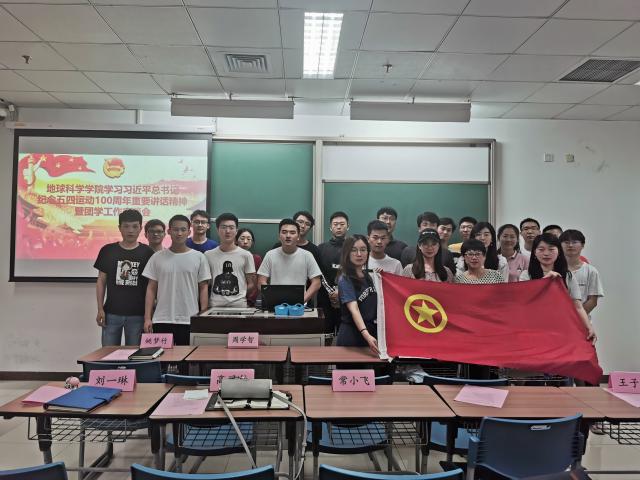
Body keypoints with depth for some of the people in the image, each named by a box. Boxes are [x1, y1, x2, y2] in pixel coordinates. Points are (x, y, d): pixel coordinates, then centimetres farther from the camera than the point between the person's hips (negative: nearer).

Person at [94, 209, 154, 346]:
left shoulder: (147, 253, -1)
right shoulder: (107, 251, 3)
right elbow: (101, 281, 7)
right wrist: (100, 309, 0)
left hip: (137, 314, -1)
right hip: (111, 313, 1)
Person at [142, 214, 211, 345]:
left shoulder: (198, 257, 1)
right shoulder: (157, 257, 4)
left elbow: (203, 288, 2)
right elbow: (151, 289, 6)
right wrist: (147, 318, 0)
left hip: (190, 321, -1)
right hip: (162, 320, 1)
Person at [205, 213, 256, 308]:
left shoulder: (246, 255, 4)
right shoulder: (208, 255, 8)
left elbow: (251, 284, 7)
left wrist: (240, 296, -3)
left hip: (239, 305, -1)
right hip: (214, 305, 1)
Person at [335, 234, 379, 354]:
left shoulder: (367, 276, 6)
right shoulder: (345, 279, -16)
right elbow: (354, 309, -29)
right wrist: (366, 335, -42)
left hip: (372, 332, 7)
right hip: (351, 334, -7)